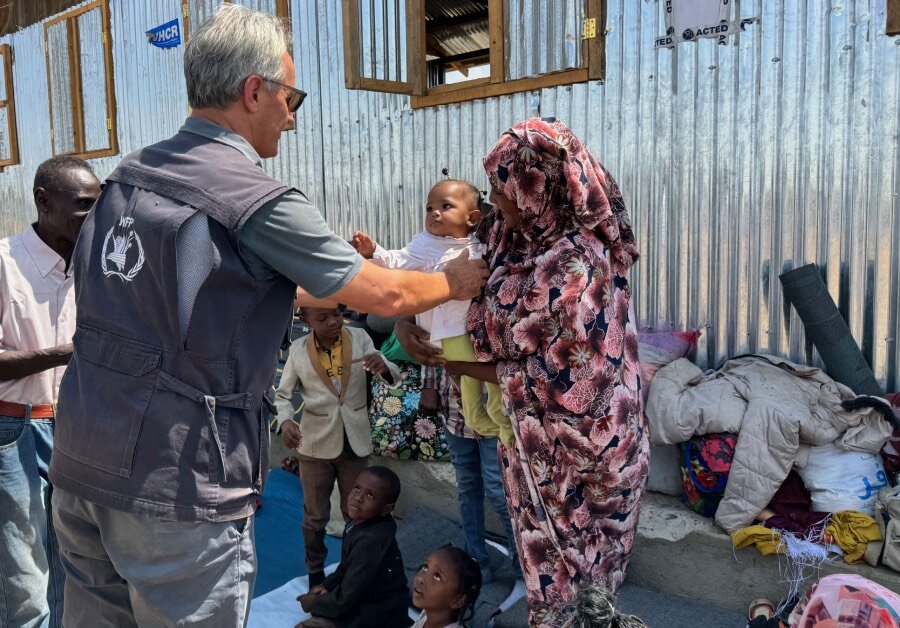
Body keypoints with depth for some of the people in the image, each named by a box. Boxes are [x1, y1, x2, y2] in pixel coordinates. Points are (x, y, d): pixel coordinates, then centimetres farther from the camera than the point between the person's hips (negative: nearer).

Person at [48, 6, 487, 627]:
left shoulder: (126, 175, 7)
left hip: (78, 465, 8)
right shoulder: (260, 201, -16)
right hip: (175, 487, -7)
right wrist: (456, 280, 11)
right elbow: (388, 296, -10)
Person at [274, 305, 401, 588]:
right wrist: (285, 421, -21)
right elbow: (282, 394, 1)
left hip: (355, 441, 1)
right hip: (315, 443, -1)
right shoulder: (298, 349, -9)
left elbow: (394, 375, -10)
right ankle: (315, 571, 34)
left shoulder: (359, 337, -8)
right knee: (315, 516, 13)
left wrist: (383, 366, -34)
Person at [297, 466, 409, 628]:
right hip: (366, 595, 8)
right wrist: (327, 585, 3)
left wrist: (314, 603, -9)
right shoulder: (361, 522, -6)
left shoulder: (370, 541, -32)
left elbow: (346, 599, -24)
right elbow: (347, 566, 13)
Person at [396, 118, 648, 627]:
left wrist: (467, 367, -17)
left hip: (573, 447, -7)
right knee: (544, 554, 24)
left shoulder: (577, 264, -27)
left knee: (570, 571, 15)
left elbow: (566, 380, -24)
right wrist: (409, 321, -11)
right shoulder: (516, 238, -2)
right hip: (531, 435, 7)